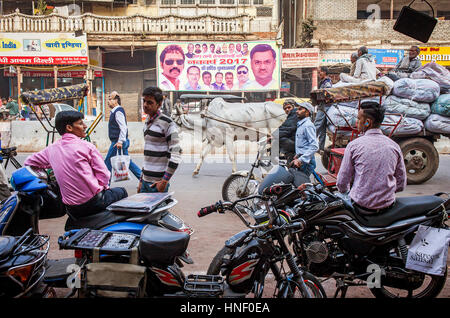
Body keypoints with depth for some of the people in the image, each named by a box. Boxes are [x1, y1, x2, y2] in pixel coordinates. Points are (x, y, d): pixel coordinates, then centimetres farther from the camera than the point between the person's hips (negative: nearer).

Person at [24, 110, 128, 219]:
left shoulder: (52, 148, 6)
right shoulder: (86, 146, -10)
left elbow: (29, 162, 20)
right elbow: (104, 175, -10)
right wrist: (102, 186, 11)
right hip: (94, 202, -6)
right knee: (121, 191, 22)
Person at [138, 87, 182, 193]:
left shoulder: (167, 123, -10)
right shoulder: (147, 122, 14)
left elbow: (176, 154, -15)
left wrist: (165, 181, -17)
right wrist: (141, 180, 18)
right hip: (145, 180, 7)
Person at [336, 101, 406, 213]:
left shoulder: (354, 145, -10)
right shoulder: (394, 146, 1)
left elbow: (342, 183, -4)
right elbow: (401, 184, 7)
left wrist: (344, 191, 18)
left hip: (361, 205, -4)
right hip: (387, 205, 4)